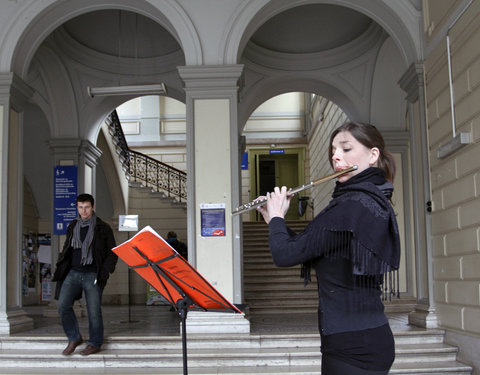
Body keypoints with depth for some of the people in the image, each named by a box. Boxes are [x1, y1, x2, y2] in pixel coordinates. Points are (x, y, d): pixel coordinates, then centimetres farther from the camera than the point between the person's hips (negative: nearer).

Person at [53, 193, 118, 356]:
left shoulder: (103, 228, 1)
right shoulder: (72, 227, 13)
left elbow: (112, 252, 5)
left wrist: (105, 271, -7)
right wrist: (60, 267, 10)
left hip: (92, 275, -4)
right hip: (73, 273, 4)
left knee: (94, 311, -2)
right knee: (63, 306, -8)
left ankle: (95, 344, 14)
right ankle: (74, 338, 9)